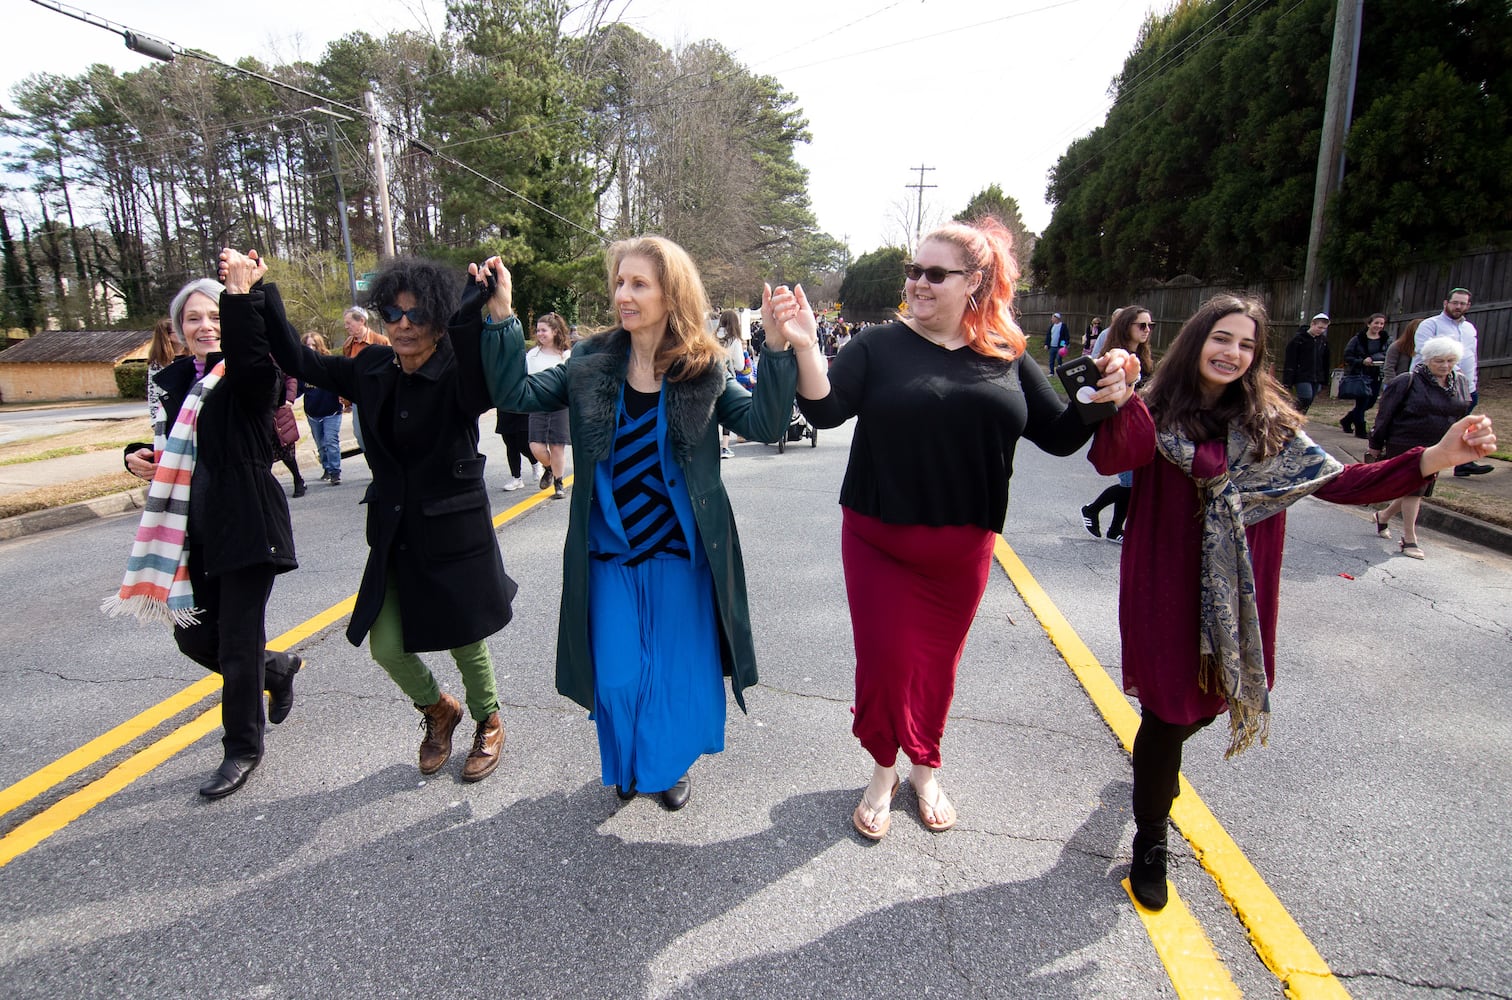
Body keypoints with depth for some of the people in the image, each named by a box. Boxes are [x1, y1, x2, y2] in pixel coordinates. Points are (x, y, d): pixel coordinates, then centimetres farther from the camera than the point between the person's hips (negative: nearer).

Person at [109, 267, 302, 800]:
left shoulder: (248, 375, -8)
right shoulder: (172, 381, 12)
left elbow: (253, 359, -34)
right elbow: (172, 448, 23)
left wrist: (239, 296, -45)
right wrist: (141, 456, 2)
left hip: (247, 525, -7)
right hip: (192, 531, 7)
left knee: (238, 640, 0)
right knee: (193, 636, 12)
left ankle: (243, 748, 20)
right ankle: (278, 668, 39)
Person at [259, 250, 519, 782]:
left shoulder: (458, 375, -17)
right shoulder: (372, 370, 1)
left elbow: (490, 386, -39)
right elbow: (297, 360, 7)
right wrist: (260, 294, -3)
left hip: (455, 533, -5)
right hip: (394, 534, 5)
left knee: (466, 642, 9)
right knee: (386, 647, 8)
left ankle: (488, 725, 37)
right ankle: (439, 710, 39)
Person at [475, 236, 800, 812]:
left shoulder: (704, 372, -6)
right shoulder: (592, 363, -2)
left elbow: (765, 423, -15)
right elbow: (516, 394, -3)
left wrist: (777, 348, -26)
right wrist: (501, 318, -12)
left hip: (681, 553, -1)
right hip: (609, 553, 1)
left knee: (678, 673, 11)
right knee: (617, 680, 8)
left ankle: (670, 766, 42)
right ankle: (628, 769, 41)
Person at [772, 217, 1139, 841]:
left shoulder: (1005, 357, 2)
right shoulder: (879, 346, -6)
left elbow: (1060, 436, 4)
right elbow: (825, 411, -19)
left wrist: (1104, 398, -14)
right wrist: (803, 346, -35)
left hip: (963, 545, 3)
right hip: (881, 540, -2)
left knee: (939, 660, 17)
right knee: (884, 660, 3)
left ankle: (925, 768, 41)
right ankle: (882, 771, 31)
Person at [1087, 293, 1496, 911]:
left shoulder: (1268, 425, 4)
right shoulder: (1156, 416, -9)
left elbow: (1339, 483, -1)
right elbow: (1110, 460, -29)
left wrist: (1434, 459, -14)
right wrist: (1118, 399, -48)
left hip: (1235, 599, 4)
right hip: (1166, 594, -4)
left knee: (1207, 701, 18)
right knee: (1170, 711, 2)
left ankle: (1155, 767, 53)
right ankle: (1150, 843, 23)